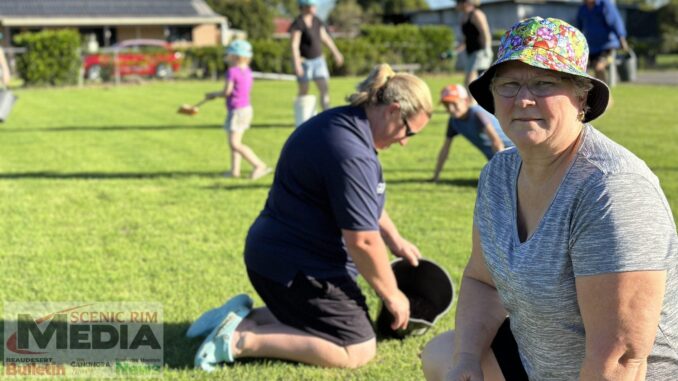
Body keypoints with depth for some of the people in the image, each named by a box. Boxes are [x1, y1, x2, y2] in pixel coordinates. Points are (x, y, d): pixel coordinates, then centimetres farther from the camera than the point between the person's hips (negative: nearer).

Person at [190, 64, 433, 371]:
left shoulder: (340, 124, 7)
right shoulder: (350, 153, -26)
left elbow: (363, 200, 25)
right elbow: (362, 240, -24)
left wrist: (395, 240, 25)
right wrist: (391, 295, -11)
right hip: (298, 268, -11)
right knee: (358, 351, -8)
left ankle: (244, 319, 12)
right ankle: (243, 340, -14)